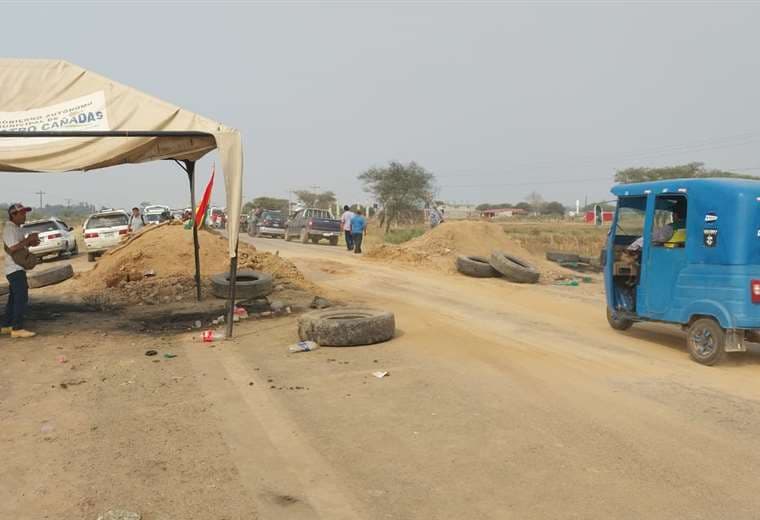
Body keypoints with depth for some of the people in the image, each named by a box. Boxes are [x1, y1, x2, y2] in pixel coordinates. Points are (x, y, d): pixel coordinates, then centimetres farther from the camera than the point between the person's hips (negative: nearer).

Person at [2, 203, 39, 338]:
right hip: (15, 269, -10)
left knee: (14, 298, 15)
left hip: (18, 268, 10)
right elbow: (12, 248, -26)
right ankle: (17, 328, -12)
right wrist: (28, 240, -20)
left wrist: (31, 242, 4)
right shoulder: (9, 229, -15)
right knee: (21, 298, -12)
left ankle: (7, 326, 22)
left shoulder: (18, 228, 16)